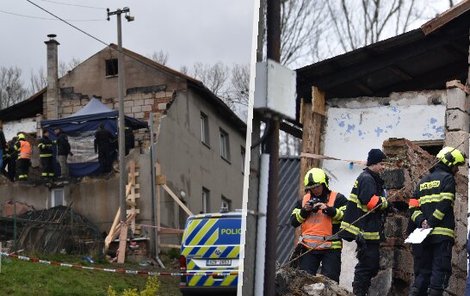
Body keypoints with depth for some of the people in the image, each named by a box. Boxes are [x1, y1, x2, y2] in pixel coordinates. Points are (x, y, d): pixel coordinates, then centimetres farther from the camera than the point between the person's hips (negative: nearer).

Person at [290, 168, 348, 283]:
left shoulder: (338, 199, 2)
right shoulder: (304, 200, 15)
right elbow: (294, 221, 10)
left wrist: (328, 209, -19)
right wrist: (304, 211, -6)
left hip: (331, 247, -4)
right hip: (308, 247, 4)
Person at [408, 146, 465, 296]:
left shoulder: (423, 181, 20)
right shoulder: (447, 178, -3)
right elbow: (444, 204, -15)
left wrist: (421, 221, 0)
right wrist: (432, 223, -14)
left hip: (425, 233, 7)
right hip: (442, 233, -7)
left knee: (424, 270, 13)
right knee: (440, 270, -6)